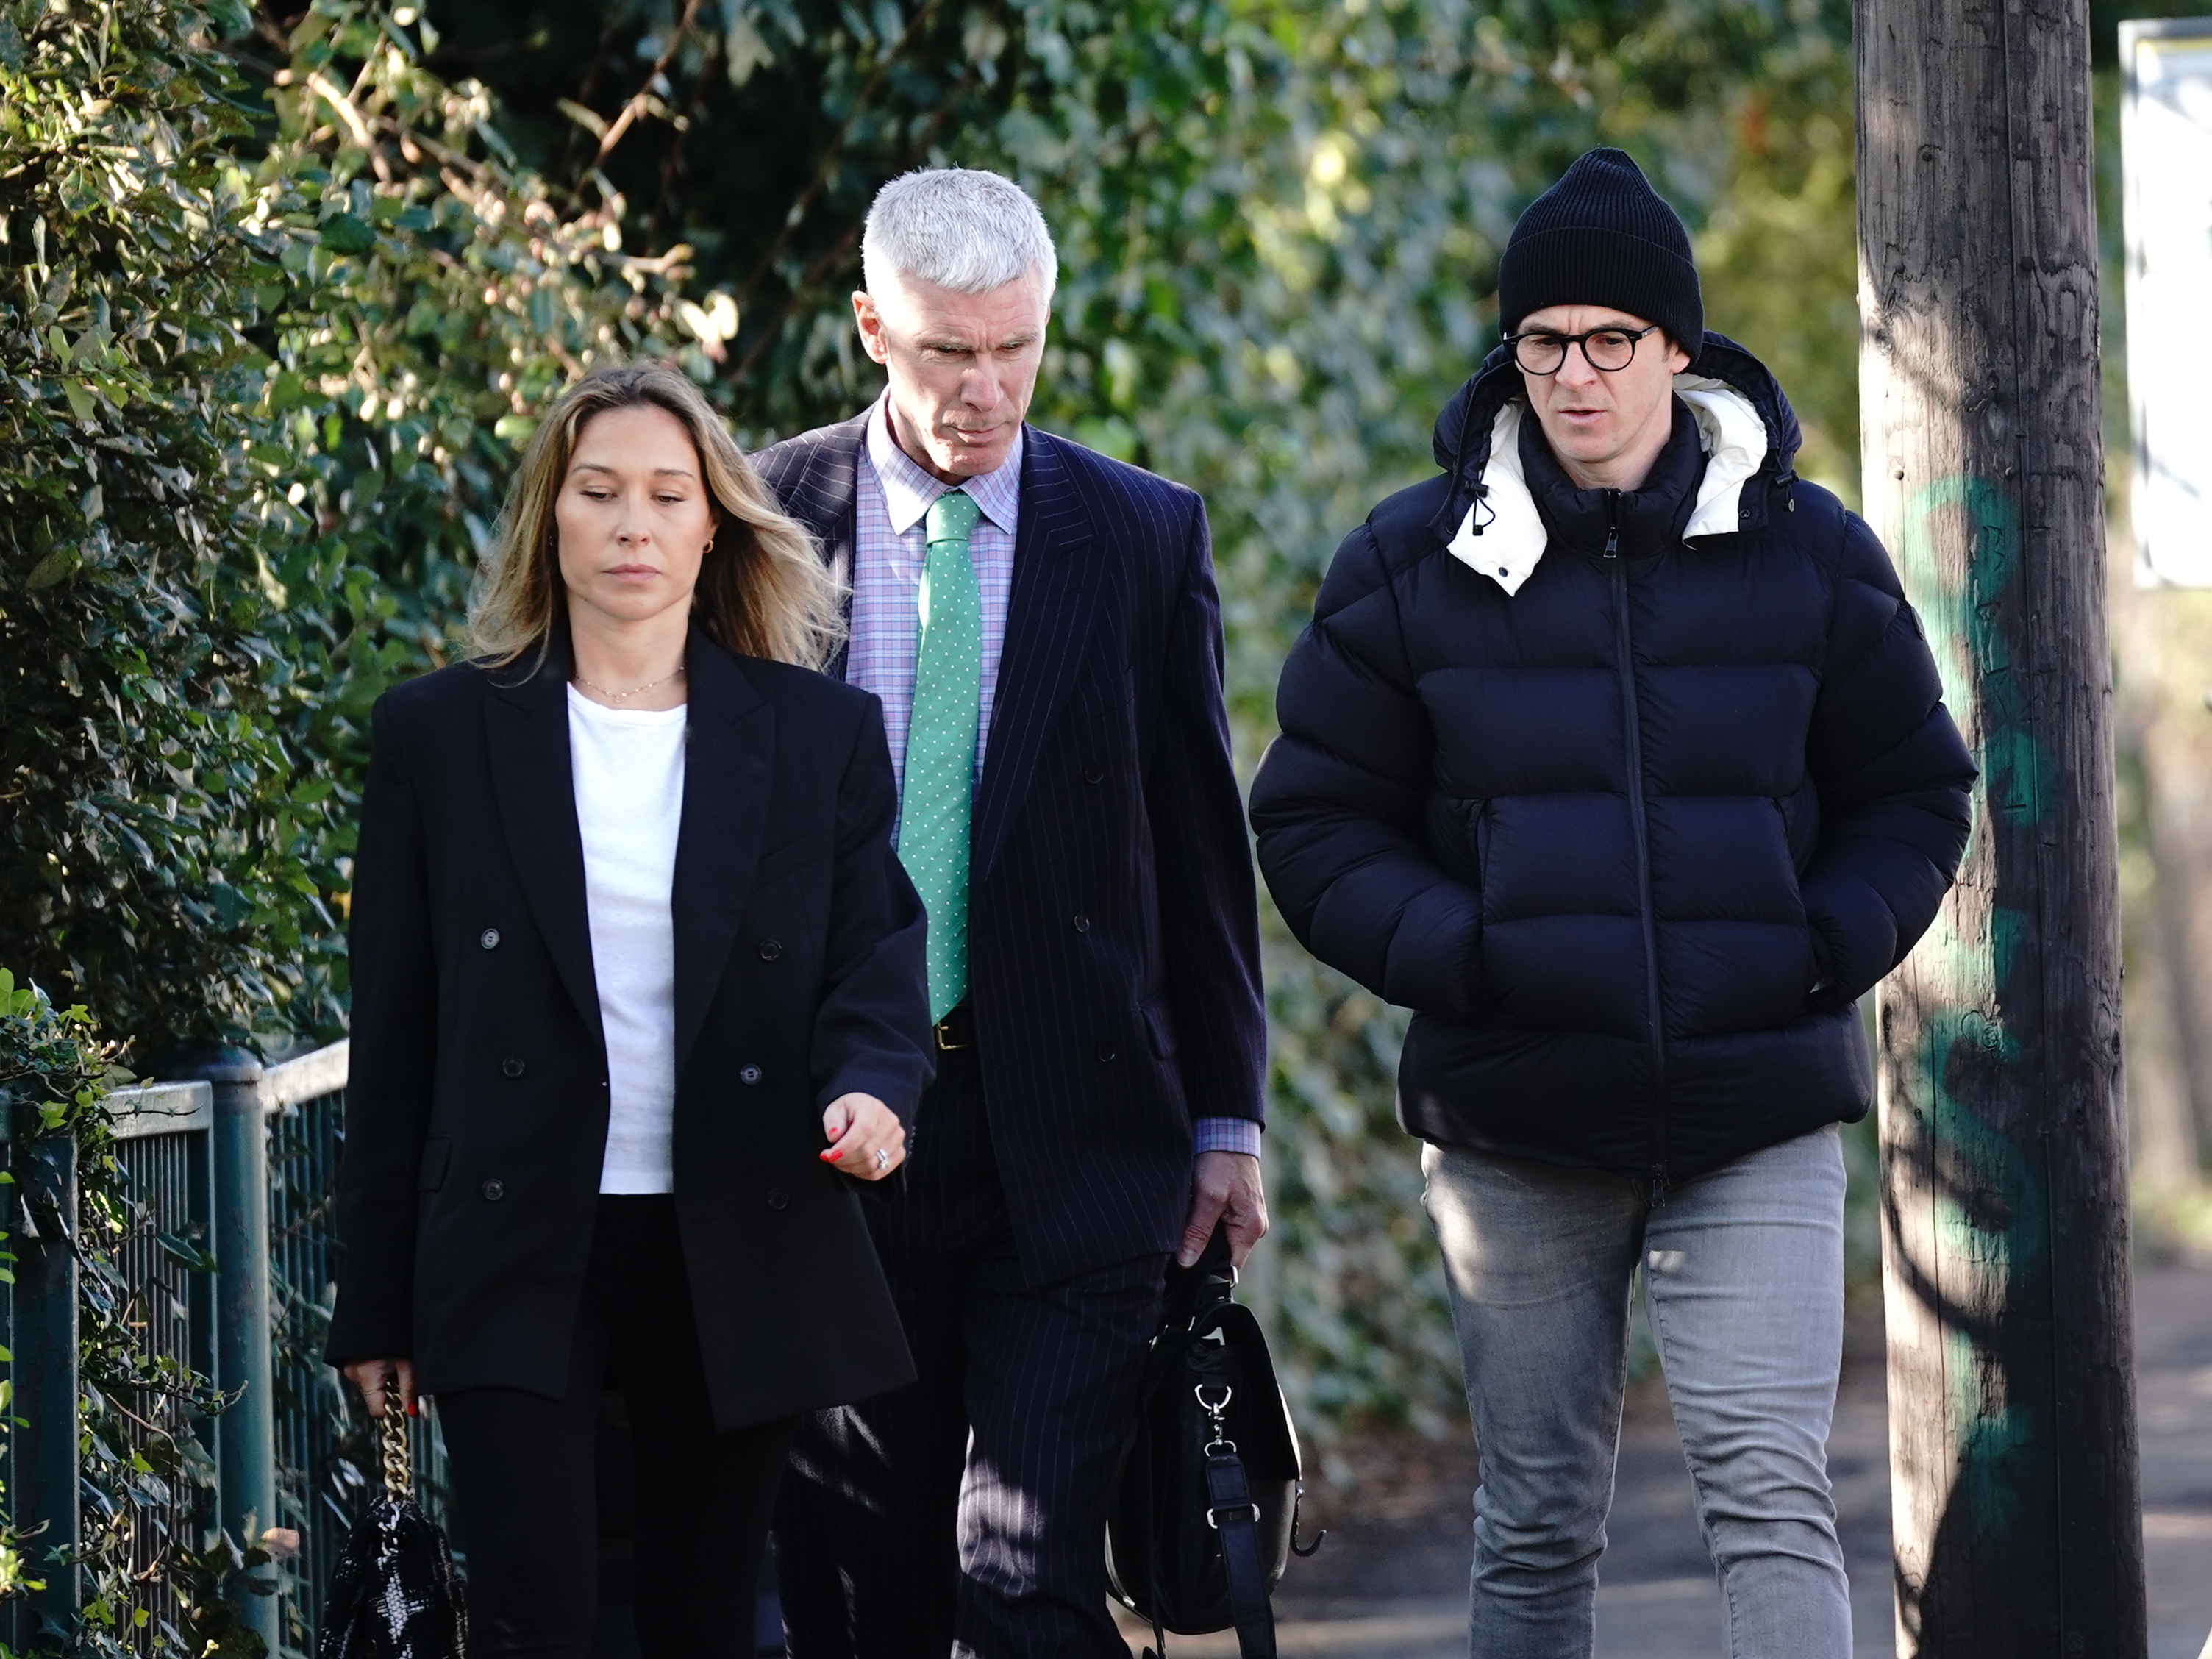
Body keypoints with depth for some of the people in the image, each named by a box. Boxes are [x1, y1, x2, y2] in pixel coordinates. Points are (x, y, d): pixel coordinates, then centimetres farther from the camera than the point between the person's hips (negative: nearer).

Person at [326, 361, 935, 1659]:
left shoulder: (822, 736, 7)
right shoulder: (441, 736, 5)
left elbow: (878, 964, 3)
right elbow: (395, 1037, 6)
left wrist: (869, 1090, -22)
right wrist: (375, 1305, 3)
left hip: (740, 1249, 1)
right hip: (520, 1250, -1)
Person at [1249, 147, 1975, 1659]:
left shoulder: (1808, 553, 3)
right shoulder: (1414, 566, 3)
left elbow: (1914, 795, 11)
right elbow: (1317, 819, 5)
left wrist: (1828, 947, -8)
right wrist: (1453, 956, -12)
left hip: (1759, 1113, -1)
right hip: (1517, 1122, 1)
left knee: (1770, 1484, -12)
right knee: (1538, 1523, 8)